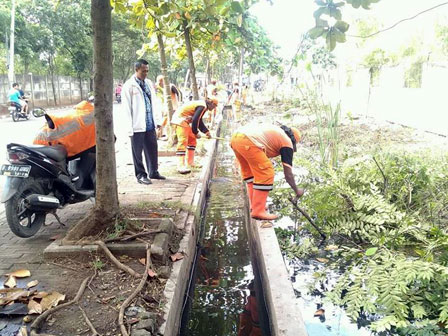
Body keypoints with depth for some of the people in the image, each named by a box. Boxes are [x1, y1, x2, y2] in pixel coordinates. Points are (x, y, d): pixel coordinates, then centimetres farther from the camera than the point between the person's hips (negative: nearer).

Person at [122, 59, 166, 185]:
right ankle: (141, 175, 16)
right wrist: (130, 127, -12)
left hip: (150, 125, 6)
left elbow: (155, 102, 16)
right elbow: (127, 108, -8)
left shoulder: (149, 83, 12)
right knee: (137, 152, 4)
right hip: (137, 126, -6)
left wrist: (158, 120, 11)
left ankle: (153, 172, 28)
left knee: (152, 150, 14)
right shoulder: (129, 86, -6)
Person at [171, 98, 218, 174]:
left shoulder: (202, 105, 16)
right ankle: (181, 166, -22)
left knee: (192, 140, 14)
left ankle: (190, 162, 20)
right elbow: (195, 120, -23)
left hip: (184, 120, 11)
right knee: (183, 141, -17)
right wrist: (196, 133, -11)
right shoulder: (203, 106, -17)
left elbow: (199, 121, 20)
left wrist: (206, 132, 12)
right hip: (180, 118, -11)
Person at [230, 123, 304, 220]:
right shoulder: (287, 143, 13)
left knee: (249, 172, 24)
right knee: (266, 174, 1)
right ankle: (258, 211, 5)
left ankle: (255, 205, 30)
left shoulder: (276, 132, 35)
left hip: (236, 137, 9)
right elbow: (288, 174, 12)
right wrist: (297, 190, 26)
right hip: (247, 142, -9)